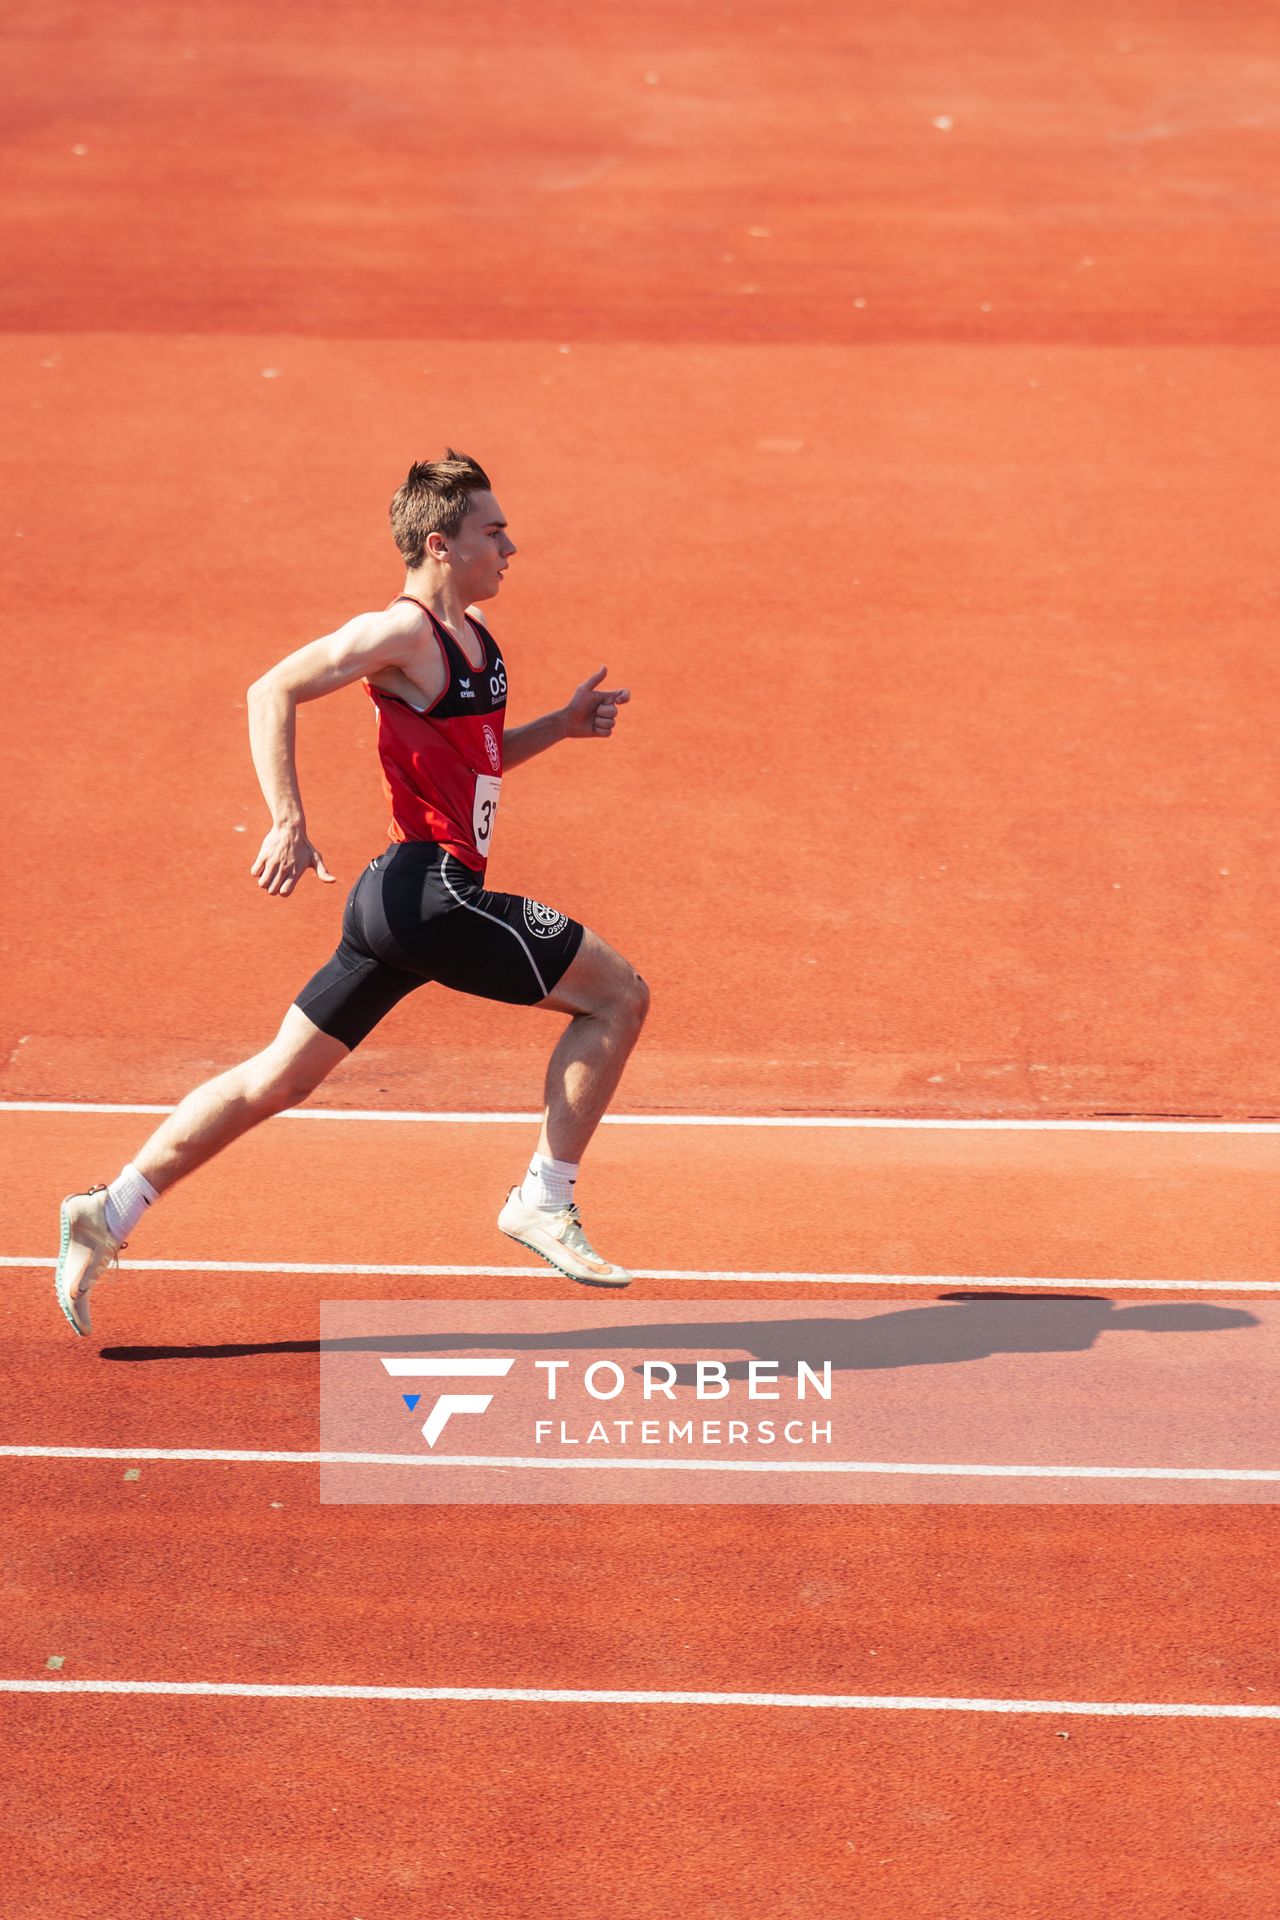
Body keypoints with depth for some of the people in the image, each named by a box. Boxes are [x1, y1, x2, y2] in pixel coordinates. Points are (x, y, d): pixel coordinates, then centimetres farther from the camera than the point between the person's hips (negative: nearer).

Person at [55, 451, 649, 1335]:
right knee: (619, 994, -4)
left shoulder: (473, 632, 17)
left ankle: (109, 1213, 13)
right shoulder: (403, 632, -10)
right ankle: (544, 1202, 1)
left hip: (402, 899, 10)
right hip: (429, 888, -10)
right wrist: (289, 821, -23)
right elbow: (273, 692, -14)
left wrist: (563, 724, 14)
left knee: (279, 1078, 11)